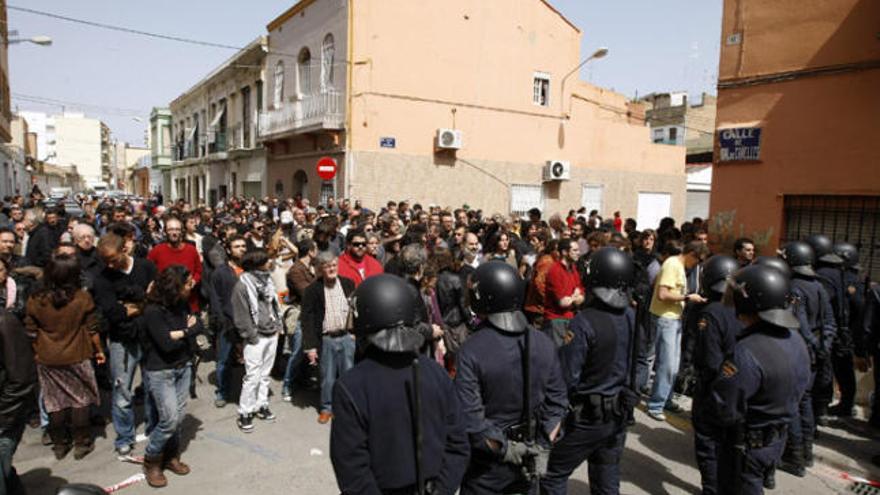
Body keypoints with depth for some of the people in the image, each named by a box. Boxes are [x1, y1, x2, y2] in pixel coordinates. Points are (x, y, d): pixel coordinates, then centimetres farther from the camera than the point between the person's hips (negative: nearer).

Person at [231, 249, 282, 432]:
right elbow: (241, 315, -13)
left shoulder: (267, 279, 8)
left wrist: (278, 325, 9)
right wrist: (252, 336, -13)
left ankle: (261, 405, 27)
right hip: (256, 338, -6)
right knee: (253, 376, -4)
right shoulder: (243, 285, -14)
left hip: (272, 334, 6)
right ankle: (244, 413, 8)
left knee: (265, 374, 14)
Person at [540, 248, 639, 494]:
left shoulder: (584, 322, -24)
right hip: (619, 414, 6)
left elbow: (566, 379, -22)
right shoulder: (632, 316, -3)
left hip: (588, 416, -6)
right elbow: (638, 363, 7)